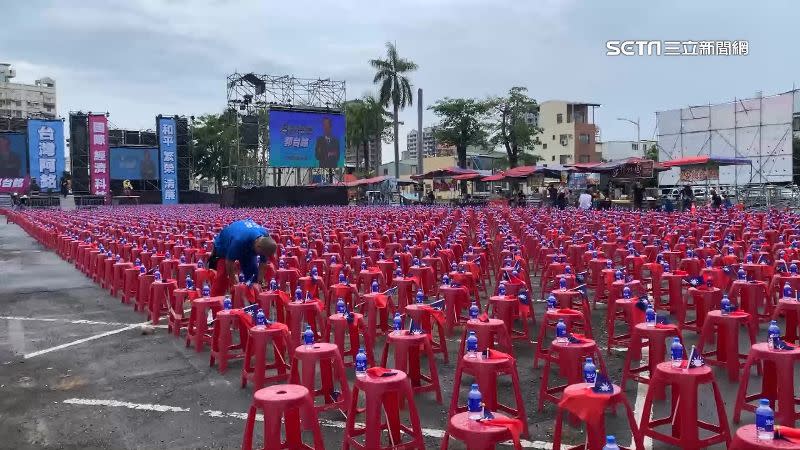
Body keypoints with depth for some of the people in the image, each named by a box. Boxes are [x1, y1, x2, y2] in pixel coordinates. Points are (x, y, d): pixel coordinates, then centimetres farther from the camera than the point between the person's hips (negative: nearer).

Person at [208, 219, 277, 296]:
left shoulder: (266, 240, -29)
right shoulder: (239, 241, -46)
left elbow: (263, 263, -17)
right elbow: (229, 261, -33)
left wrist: (259, 281, -19)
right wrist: (233, 280, -23)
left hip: (248, 246, 5)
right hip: (225, 245, -5)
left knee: (252, 272, -3)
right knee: (222, 276, -13)